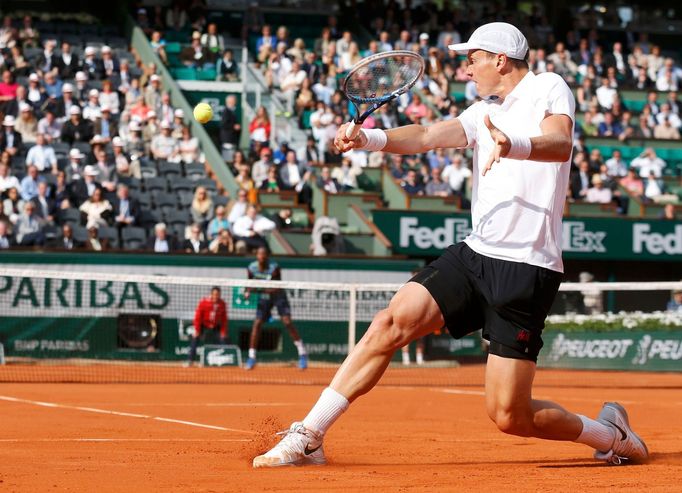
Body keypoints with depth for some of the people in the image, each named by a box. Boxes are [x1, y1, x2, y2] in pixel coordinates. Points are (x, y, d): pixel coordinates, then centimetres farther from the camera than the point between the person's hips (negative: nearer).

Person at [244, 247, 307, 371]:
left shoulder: (274, 268, -24)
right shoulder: (251, 268, -11)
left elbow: (277, 288, -28)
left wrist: (260, 290, -41)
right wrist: (248, 292, -16)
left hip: (278, 296, -3)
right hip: (263, 298, 3)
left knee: (287, 322, -15)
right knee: (257, 323, -9)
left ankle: (302, 354, -6)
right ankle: (251, 358, -3)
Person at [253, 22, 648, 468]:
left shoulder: (548, 88, -3)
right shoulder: (485, 112, 18)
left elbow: (561, 143, -24)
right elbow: (427, 137, 3)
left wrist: (513, 144, -46)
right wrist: (368, 139, -16)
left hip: (527, 269, -7)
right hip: (475, 254, 7)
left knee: (510, 416, -8)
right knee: (391, 323, -13)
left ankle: (611, 434, 17)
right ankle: (308, 438, -9)